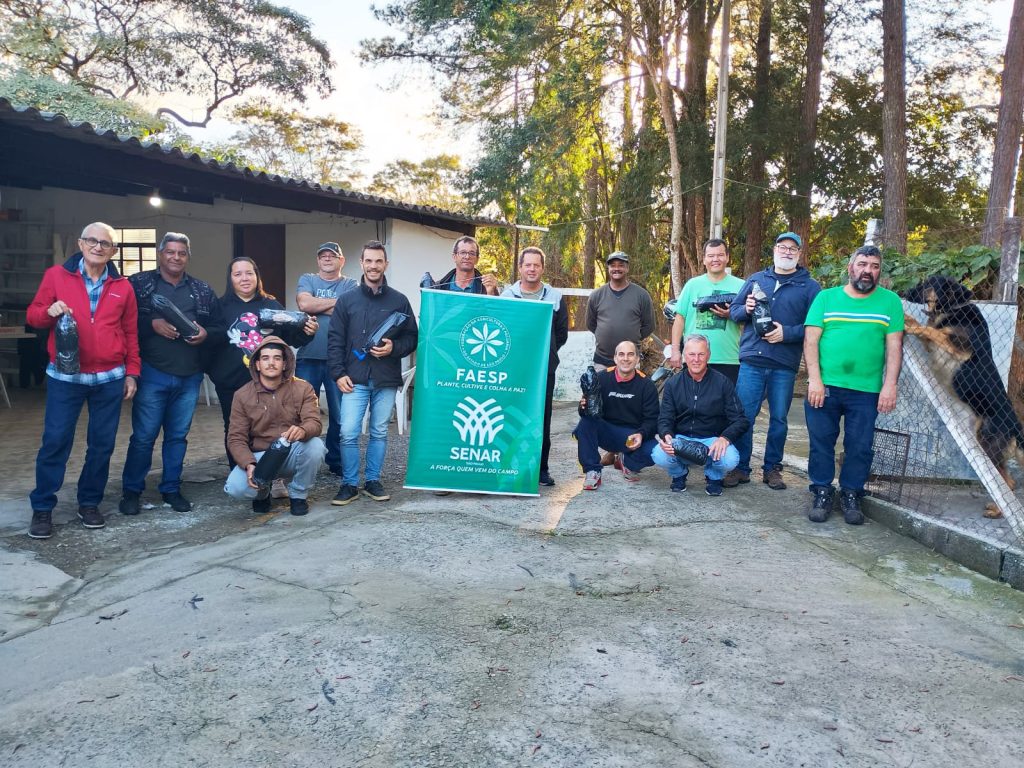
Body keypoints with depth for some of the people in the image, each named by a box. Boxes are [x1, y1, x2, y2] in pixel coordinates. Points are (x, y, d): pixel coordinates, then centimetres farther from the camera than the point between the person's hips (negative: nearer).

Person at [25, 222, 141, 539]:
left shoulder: (123, 286, 7)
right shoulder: (56, 275, 2)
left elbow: (131, 333, 10)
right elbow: (33, 315, 6)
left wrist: (131, 372, 6)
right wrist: (49, 311, -17)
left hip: (109, 378, 2)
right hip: (65, 375, -2)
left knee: (102, 443, 7)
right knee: (55, 441, -1)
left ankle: (89, 503, 21)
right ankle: (42, 508, 12)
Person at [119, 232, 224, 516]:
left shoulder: (203, 290, 12)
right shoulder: (139, 283, 2)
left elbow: (220, 326, 11)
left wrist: (205, 333, -9)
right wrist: (152, 324, -18)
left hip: (189, 377, 4)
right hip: (152, 374, -3)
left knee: (178, 436, 12)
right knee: (143, 436, 0)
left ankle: (171, 489, 23)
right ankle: (131, 491, 15)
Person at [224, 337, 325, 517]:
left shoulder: (302, 388, -6)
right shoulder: (242, 395, -4)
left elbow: (315, 423, -18)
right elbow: (236, 439, -6)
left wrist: (302, 431, -44)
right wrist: (249, 465, -27)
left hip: (293, 454, 0)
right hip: (260, 456, 0)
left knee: (315, 445, -33)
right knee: (235, 487, -29)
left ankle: (298, 495, -4)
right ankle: (262, 493, 11)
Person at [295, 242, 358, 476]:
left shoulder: (350, 285, 8)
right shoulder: (307, 279, 11)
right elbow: (303, 303, -9)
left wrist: (316, 305, -6)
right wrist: (336, 301, -4)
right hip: (308, 357, 1)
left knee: (340, 414, 5)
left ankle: (336, 462, 18)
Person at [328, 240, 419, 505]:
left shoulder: (399, 301, 6)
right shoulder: (348, 300, 6)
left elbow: (412, 337, 8)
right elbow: (335, 339, 5)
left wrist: (394, 348, -12)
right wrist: (338, 373, -4)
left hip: (386, 380, 1)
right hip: (354, 380, 0)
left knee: (379, 433, 9)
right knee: (348, 432, -5)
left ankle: (373, 481, 22)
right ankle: (349, 484, 9)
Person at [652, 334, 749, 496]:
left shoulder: (723, 382, -2)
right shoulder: (672, 384, 4)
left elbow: (740, 420, -5)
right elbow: (665, 419, 0)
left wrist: (725, 438, -26)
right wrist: (666, 435, -24)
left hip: (712, 440, -1)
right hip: (681, 439, 1)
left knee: (730, 460, -33)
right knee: (659, 456, -31)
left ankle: (714, 477, 7)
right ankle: (679, 474, 9)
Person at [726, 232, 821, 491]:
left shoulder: (810, 286, 6)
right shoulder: (755, 279, 13)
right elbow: (733, 310, 12)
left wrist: (787, 333, -16)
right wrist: (745, 309, -9)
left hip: (785, 365, -1)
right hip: (751, 360, 1)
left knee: (779, 418, 8)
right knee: (744, 416, 1)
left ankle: (772, 468, 21)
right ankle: (740, 467, 11)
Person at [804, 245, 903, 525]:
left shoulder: (890, 301, 6)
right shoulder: (826, 298, 5)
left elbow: (894, 346, 2)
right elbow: (811, 340, 0)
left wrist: (890, 386, -8)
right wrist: (815, 381, -10)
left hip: (866, 390, 0)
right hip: (824, 386, 0)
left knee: (860, 447, 5)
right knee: (821, 442, 5)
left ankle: (851, 496, 20)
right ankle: (822, 493, 18)